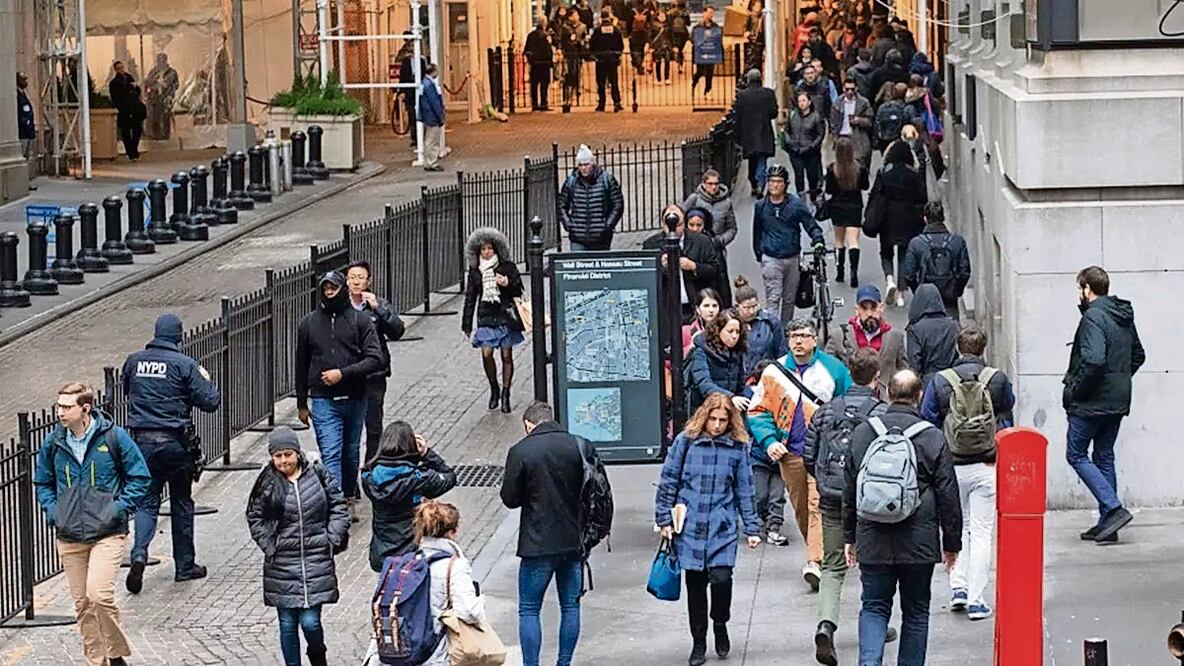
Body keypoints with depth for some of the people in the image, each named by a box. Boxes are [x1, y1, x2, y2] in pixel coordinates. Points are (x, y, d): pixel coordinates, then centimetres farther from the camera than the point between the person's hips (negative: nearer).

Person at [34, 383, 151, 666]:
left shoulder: (114, 437, -7)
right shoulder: (53, 443, 3)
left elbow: (140, 477, 1)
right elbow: (42, 482, 19)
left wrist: (119, 509, -9)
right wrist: (52, 511, 3)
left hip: (107, 534, -4)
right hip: (69, 538, 4)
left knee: (98, 595, -19)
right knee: (83, 606, 7)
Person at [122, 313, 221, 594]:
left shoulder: (134, 361, 3)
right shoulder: (185, 365, -10)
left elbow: (126, 390, 20)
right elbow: (210, 402, -8)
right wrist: (206, 380, 11)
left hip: (142, 441, 3)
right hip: (175, 442, -3)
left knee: (146, 501, 7)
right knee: (181, 503, 11)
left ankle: (139, 553, -18)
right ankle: (185, 565, 19)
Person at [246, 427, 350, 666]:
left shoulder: (317, 474, 0)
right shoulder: (268, 483, 0)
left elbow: (338, 506, 6)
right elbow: (254, 518, 6)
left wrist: (332, 539, -3)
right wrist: (269, 547, -4)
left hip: (317, 561, -1)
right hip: (282, 564, 1)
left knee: (310, 622, -4)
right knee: (288, 624, 6)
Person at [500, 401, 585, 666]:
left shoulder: (520, 452, -11)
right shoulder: (578, 446, -1)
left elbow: (510, 499, -5)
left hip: (538, 544, -4)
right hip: (573, 541, 4)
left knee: (529, 610, 4)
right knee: (570, 606, 13)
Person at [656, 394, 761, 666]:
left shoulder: (738, 447, 3)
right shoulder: (686, 441, -1)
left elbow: (744, 490, 8)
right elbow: (668, 481, 3)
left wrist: (751, 529, 7)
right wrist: (665, 519, 0)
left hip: (722, 527, 0)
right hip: (689, 526, 0)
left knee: (721, 577, -14)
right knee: (695, 583, 5)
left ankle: (720, 624, 15)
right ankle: (698, 642, 20)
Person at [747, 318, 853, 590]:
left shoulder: (832, 369, 2)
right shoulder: (774, 372, 6)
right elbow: (758, 411, 10)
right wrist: (769, 441, -4)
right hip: (790, 453, 3)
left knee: (818, 505, -17)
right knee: (801, 508, 10)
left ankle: (815, 562, -24)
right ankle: (818, 554, 27)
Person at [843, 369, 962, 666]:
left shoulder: (862, 433, 2)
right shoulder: (933, 438, -5)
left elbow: (849, 490, 9)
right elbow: (948, 496, -1)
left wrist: (850, 537, 19)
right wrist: (951, 543, 8)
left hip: (873, 541, 1)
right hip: (918, 542, -1)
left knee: (874, 607, 7)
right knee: (915, 612, 11)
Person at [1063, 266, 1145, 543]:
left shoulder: (1093, 317, -17)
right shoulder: (1124, 317, 11)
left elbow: (1094, 361, -28)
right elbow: (1138, 356, 21)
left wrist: (1074, 390, -16)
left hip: (1092, 402, -9)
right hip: (1118, 401, 9)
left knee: (1076, 454, 1)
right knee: (1104, 457, 14)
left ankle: (1113, 508, -12)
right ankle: (1107, 522, 13)